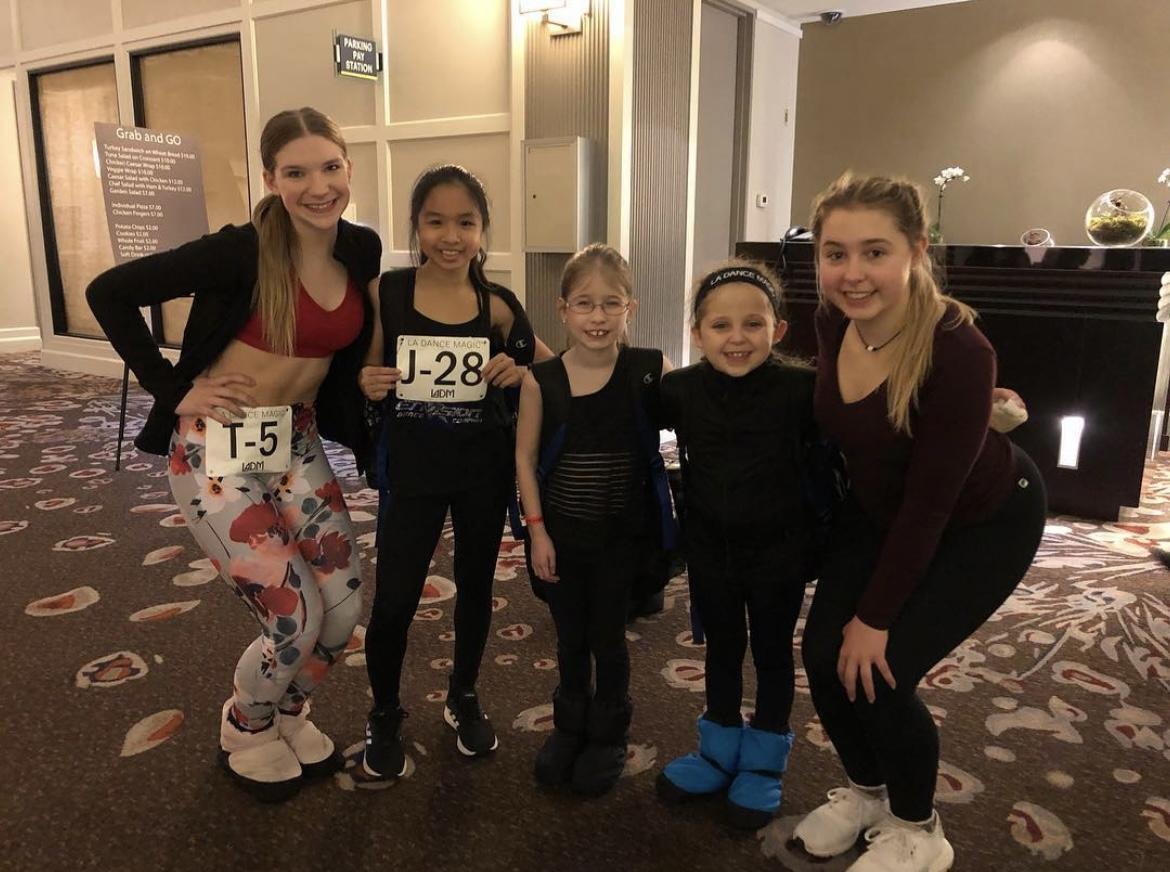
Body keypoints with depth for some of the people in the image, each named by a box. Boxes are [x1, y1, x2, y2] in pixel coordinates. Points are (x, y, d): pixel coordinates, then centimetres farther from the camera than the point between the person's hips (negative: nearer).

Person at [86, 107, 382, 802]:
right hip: (218, 447, -5)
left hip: (299, 444, 6)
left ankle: (287, 712, 35)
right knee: (296, 619, -8)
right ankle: (246, 730, 26)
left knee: (345, 607, 3)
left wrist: (372, 382, 0)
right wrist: (174, 390, -12)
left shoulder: (363, 249, -2)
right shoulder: (243, 251, -18)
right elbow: (109, 294, -13)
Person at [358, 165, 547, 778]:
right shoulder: (386, 293, -8)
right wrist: (366, 383, -21)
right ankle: (385, 716, 29)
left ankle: (463, 697, 41)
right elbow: (365, 374, 1)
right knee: (393, 601, 2)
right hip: (411, 468, -1)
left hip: (484, 468, 2)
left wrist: (518, 372, -16)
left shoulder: (497, 306, -6)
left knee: (475, 586, 17)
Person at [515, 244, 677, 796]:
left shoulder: (651, 372, -11)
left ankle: (609, 735, 36)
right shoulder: (541, 381, -9)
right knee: (570, 639, 18)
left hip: (621, 535, -1)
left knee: (608, 638, 12)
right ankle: (570, 725, 42)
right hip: (560, 534, 1)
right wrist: (537, 529, -5)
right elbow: (526, 457, -3)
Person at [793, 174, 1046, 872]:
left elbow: (929, 506, -26)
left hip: (982, 523, -5)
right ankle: (865, 790, 30)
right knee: (824, 656, -1)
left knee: (879, 674, -10)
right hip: (879, 509, 6)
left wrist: (874, 619, -18)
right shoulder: (833, 322, -16)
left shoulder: (958, 352, -34)